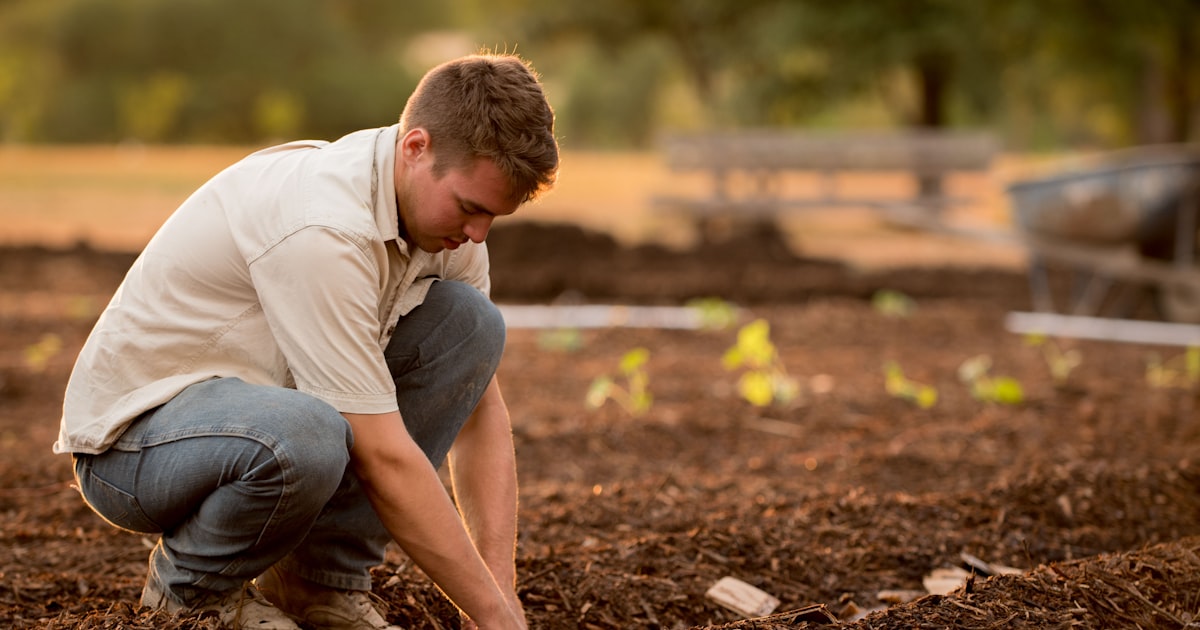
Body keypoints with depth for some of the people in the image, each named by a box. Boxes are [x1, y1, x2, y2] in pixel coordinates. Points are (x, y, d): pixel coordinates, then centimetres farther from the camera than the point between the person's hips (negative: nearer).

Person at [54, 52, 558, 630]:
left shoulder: (445, 209, -5)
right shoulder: (324, 229, -31)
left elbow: (480, 408, 0)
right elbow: (384, 458, -30)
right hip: (131, 436, -8)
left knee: (468, 320, -8)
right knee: (304, 437, -41)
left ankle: (322, 581, -2)